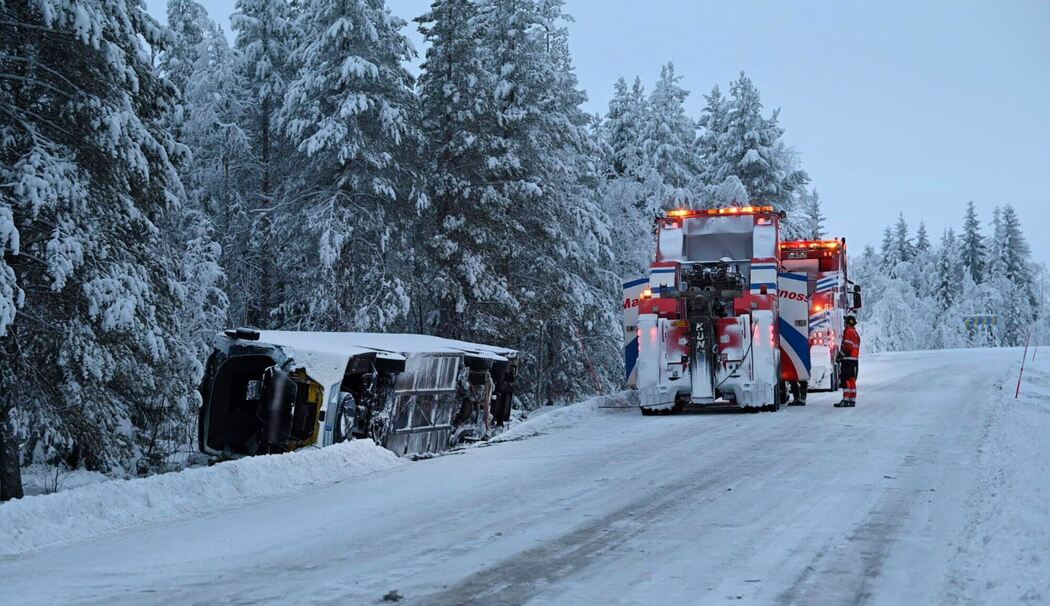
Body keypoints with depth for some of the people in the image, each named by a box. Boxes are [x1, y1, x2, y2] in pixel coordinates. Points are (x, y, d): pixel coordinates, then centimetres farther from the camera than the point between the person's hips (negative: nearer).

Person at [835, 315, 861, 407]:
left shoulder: (848, 332, -10)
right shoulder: (856, 333, 20)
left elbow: (847, 346, -19)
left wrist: (840, 355, -11)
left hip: (847, 359, -10)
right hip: (855, 360, 10)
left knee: (845, 379, -10)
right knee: (852, 380, 11)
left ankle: (846, 400, -15)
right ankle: (852, 400, 11)